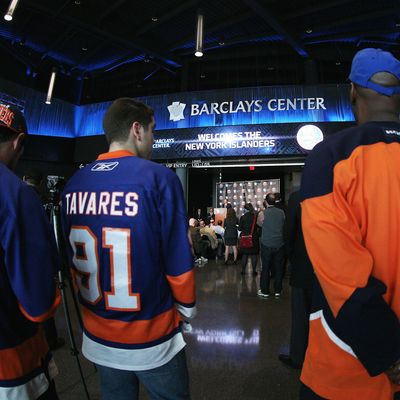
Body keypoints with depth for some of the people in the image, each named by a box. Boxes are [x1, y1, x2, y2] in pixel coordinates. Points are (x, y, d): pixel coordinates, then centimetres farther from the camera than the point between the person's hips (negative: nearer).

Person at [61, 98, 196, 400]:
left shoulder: (74, 184, -3)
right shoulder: (158, 177, -19)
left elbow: (72, 260, 5)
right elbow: (179, 262, -18)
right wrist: (187, 309, 1)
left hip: (98, 338, 5)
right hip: (151, 340, -4)